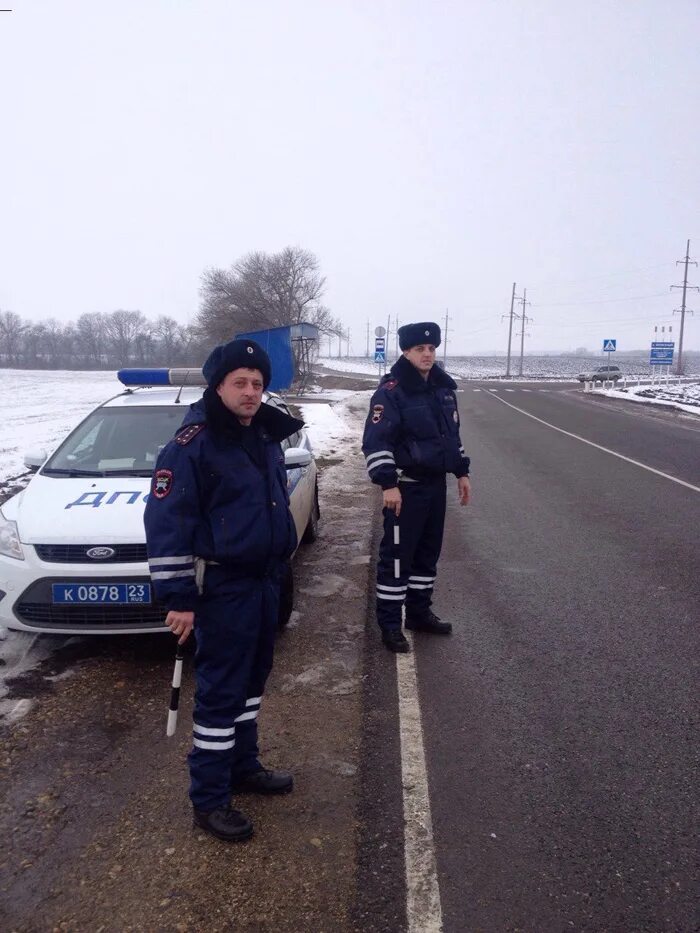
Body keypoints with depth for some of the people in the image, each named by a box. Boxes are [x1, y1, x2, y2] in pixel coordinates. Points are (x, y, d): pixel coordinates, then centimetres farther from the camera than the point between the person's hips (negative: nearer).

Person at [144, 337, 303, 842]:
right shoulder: (193, 444, -17)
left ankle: (244, 765, 37)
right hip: (223, 590, -8)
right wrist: (179, 597, -19)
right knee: (220, 691, 1)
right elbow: (166, 522, -19)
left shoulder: (266, 436, 8)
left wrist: (281, 559, 22)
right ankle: (209, 798, 16)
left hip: (265, 580, 8)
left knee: (252, 680, 19)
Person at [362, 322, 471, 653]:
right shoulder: (391, 391, -14)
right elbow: (375, 442, -18)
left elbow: (453, 433, 20)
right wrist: (388, 484, -23)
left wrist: (462, 471, 19)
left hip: (436, 484, 8)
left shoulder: (443, 387, 10)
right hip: (405, 487, -7)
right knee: (397, 555, -1)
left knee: (428, 552, 16)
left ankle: (419, 612, 30)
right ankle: (390, 624, 9)